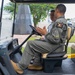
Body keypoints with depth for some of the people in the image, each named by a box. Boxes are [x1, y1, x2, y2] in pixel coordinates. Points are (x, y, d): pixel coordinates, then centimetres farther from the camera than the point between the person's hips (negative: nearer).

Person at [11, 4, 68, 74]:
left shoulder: (59, 22, -20)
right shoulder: (63, 20, 14)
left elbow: (55, 39, -27)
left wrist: (45, 33, -12)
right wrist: (46, 33, 9)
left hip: (56, 46, -11)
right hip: (57, 44, 11)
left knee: (30, 44, -13)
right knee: (37, 42, 21)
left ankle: (20, 67, -8)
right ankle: (37, 64, 17)